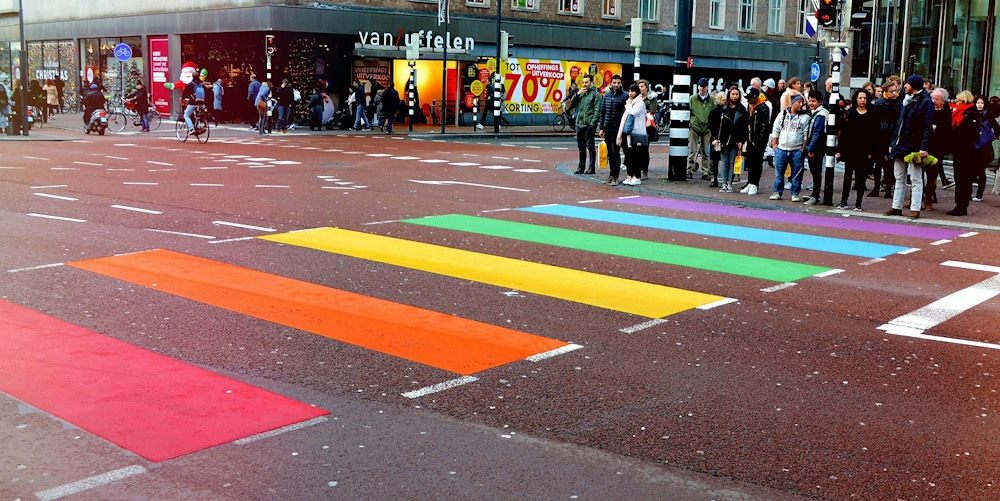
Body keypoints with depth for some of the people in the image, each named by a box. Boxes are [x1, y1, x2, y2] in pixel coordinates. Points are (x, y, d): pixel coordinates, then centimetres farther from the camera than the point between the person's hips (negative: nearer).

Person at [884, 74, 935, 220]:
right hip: (901, 145, 8)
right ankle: (897, 207, 16)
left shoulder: (926, 102, -9)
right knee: (899, 178, 10)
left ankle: (915, 209, -1)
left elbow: (928, 127, -15)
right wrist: (893, 142, 14)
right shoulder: (907, 100, 16)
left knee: (916, 179, -2)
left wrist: (924, 147, -23)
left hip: (914, 146, -8)